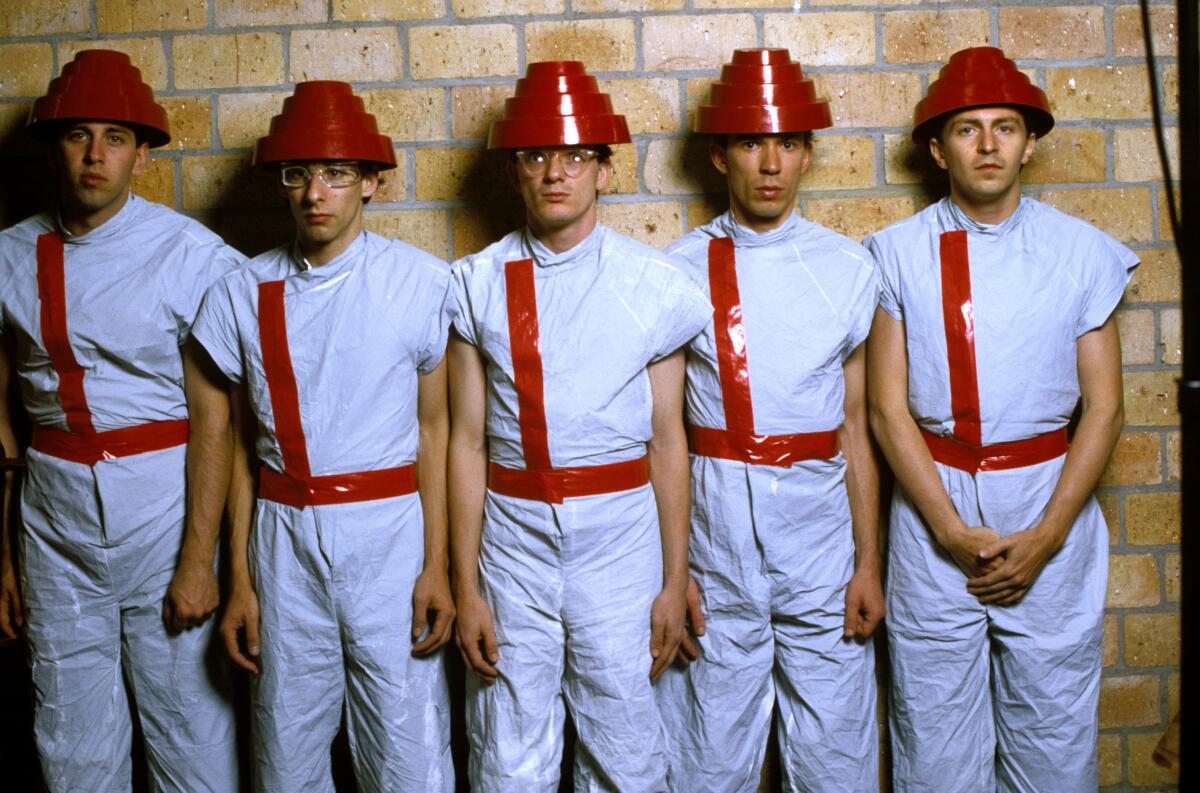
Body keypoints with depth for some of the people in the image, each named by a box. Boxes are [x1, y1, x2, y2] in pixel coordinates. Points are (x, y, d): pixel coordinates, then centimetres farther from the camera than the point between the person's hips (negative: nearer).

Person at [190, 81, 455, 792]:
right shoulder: (244, 293, 3)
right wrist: (240, 581, 7)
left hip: (390, 530, -2)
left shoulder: (422, 282, -4)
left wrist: (437, 566, -5)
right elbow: (243, 442, 8)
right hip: (284, 538, 3)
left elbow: (434, 427, 0)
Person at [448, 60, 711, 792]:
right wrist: (465, 589, 0)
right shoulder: (479, 284, 1)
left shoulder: (653, 284, 0)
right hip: (513, 537, 1)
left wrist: (675, 581, 3)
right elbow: (467, 442, 1)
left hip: (620, 537, 0)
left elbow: (668, 441, 3)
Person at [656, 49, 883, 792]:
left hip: (819, 515, 1)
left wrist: (869, 562, 3)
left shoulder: (849, 269, 4)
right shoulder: (681, 270, 0)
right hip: (715, 523, -1)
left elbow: (856, 426, 5)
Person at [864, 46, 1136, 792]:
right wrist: (955, 532, -10)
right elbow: (888, 407, -3)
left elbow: (1103, 406, 1)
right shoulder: (900, 254, -1)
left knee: (1054, 730, 9)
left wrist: (1045, 536, -8)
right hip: (934, 506, 0)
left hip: (1050, 502, 1)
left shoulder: (1082, 252, 2)